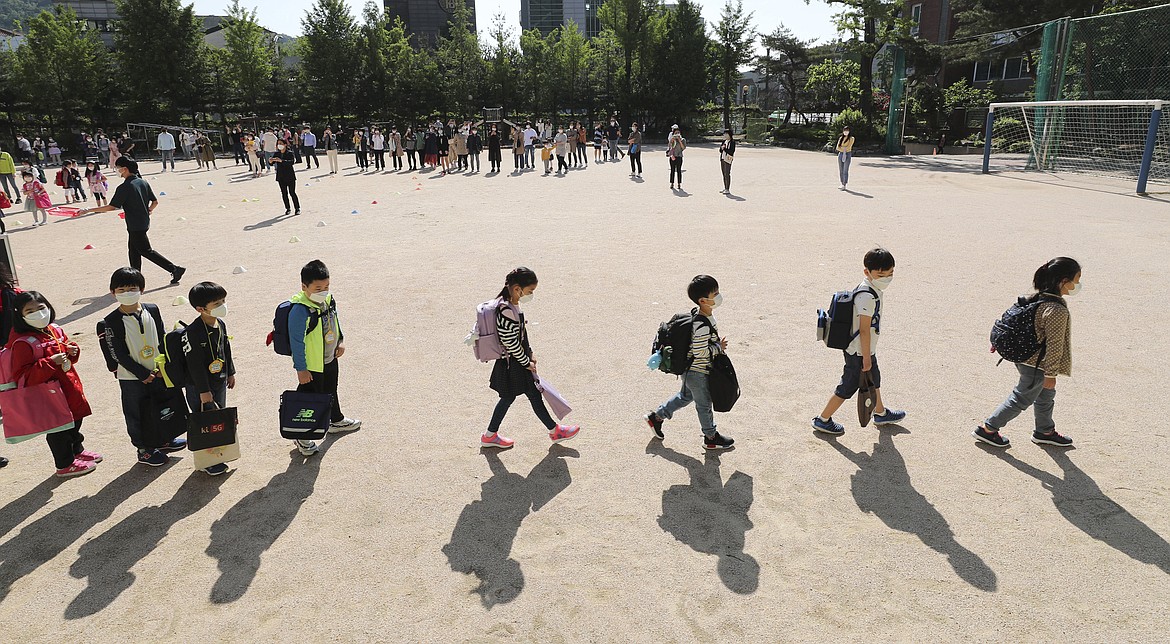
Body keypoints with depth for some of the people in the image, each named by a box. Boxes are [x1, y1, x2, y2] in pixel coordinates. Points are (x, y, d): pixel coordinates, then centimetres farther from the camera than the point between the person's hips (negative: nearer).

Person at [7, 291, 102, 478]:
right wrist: (50, 363, -31)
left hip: (70, 389, 8)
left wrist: (72, 350, -2)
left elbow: (66, 345, 22)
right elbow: (22, 377, -25)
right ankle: (65, 465, 25)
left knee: (75, 422, 26)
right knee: (58, 430, 7)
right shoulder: (22, 343, -22)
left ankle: (77, 451, 48)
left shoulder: (55, 330, 2)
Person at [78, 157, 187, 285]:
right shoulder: (143, 182, 4)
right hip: (144, 223, 8)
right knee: (134, 250, 15)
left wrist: (88, 210, -11)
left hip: (135, 226, -8)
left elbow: (111, 207, -18)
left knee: (146, 251, -1)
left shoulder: (124, 187, -18)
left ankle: (175, 269, -6)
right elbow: (155, 201, 8)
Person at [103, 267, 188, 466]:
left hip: (157, 372, 4)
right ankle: (144, 449, 23)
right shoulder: (112, 320, -13)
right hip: (131, 377, -4)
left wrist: (162, 366, -7)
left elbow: (163, 339, 4)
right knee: (136, 413, 8)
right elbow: (119, 354, -13)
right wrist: (143, 374, -14)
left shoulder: (152, 310, -1)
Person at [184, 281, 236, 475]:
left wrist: (230, 373, 20)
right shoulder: (193, 332, -25)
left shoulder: (221, 324, 1)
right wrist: (203, 391, -20)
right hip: (200, 388, -8)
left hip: (220, 382, 8)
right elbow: (195, 364, -23)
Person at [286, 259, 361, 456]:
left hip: (330, 359, 8)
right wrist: (301, 369, -21)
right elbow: (297, 342, -25)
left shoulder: (328, 299, -5)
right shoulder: (300, 311, -30)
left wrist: (341, 341, 7)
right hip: (312, 366, -8)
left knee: (331, 391, 29)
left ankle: (336, 420, 51)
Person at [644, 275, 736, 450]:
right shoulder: (702, 325, -32)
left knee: (685, 396, 27)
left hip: (690, 370, 9)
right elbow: (700, 352, -32)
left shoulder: (696, 313, -2)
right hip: (698, 373, -9)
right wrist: (719, 347, -18)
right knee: (704, 404, 11)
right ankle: (711, 437, 32)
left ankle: (656, 417, 38)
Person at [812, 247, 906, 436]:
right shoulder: (867, 296, -27)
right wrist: (866, 357, -21)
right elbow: (864, 329, -26)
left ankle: (881, 413, 48)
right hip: (859, 352, -10)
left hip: (865, 349, 10)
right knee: (848, 387, 2)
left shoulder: (872, 289, 5)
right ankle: (823, 420, 14)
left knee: (874, 379, 26)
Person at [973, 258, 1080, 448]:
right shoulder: (1058, 310, -29)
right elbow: (1054, 345, -26)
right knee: (1022, 399, 9)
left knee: (1046, 395, 26)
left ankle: (1045, 432, 45)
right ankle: (987, 429, 19)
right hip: (1037, 365, -9)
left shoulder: (1038, 298, -2)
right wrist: (1051, 374, -19)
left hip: (1026, 358, 9)